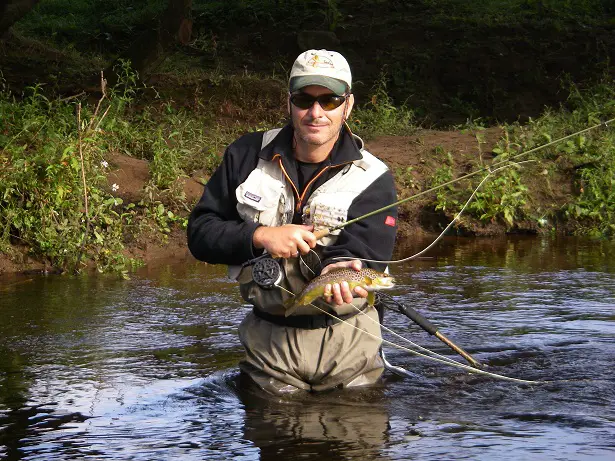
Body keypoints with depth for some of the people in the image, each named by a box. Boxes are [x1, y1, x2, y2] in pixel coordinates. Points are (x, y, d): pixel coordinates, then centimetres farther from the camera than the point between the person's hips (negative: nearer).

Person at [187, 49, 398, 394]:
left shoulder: (373, 180, -9)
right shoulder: (247, 155, -1)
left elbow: (363, 256, -21)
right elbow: (200, 233, -3)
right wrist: (260, 236, -21)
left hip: (346, 342, -1)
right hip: (268, 341, 2)